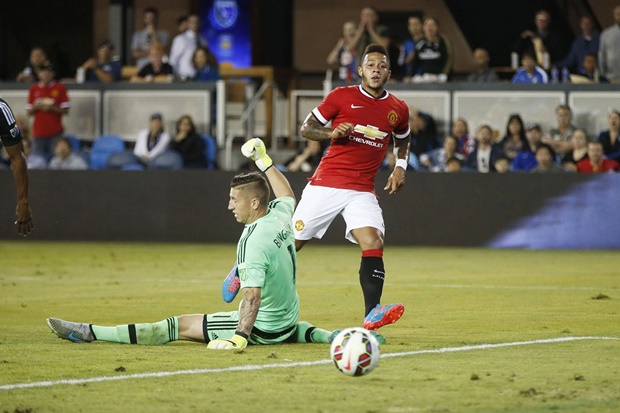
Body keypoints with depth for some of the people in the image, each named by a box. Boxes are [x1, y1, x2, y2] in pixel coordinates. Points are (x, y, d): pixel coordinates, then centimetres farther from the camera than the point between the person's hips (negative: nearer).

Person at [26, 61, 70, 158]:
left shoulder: (60, 88, 2)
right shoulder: (34, 89, 10)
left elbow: (66, 111, 0)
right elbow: (29, 112, 12)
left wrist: (51, 108, -14)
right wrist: (35, 107, -9)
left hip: (55, 132, -2)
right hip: (39, 132, 2)